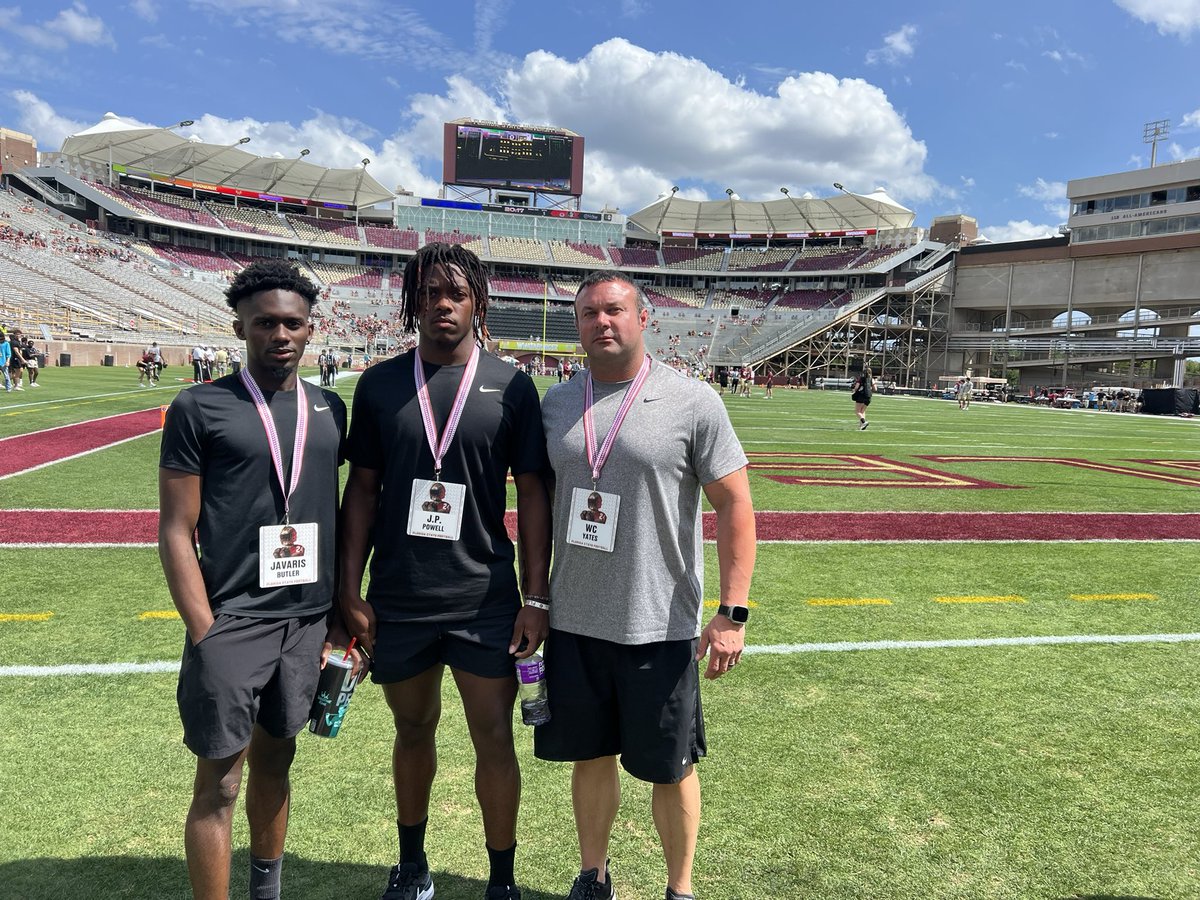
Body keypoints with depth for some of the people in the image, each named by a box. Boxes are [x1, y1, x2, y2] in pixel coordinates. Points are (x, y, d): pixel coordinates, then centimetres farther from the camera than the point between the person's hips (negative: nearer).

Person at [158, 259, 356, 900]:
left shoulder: (330, 409, 8)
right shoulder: (199, 409, -5)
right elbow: (176, 533, -6)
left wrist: (339, 616, 12)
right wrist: (206, 635, -12)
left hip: (308, 620, 5)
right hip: (231, 622, -4)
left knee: (275, 761, 19)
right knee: (219, 781, 2)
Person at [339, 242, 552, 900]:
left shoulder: (511, 386, -2)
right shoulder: (380, 384, 2)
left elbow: (532, 493, -1)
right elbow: (362, 489, 5)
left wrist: (536, 599, -4)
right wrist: (349, 592, 2)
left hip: (485, 598, -1)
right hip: (397, 599, 2)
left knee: (495, 741, 6)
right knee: (413, 733, 18)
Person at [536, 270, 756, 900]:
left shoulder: (692, 402, -8)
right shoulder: (555, 404, 5)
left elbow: (735, 504, -8)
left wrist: (732, 612, -13)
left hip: (659, 628, -3)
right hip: (573, 622, 4)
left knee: (668, 768, 10)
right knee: (590, 755, 17)